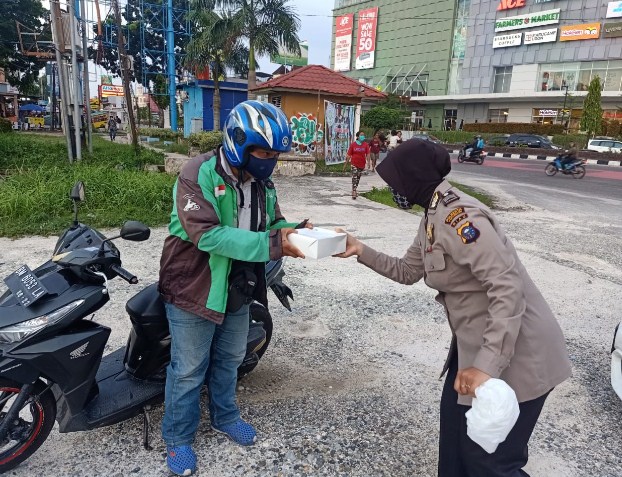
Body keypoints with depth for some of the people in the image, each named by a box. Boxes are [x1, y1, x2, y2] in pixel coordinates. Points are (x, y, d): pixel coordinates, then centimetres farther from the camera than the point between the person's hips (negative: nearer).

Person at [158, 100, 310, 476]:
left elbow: (272, 223, 7)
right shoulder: (198, 175, -22)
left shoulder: (262, 182, 1)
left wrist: (295, 232, -17)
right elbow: (208, 235, -32)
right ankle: (178, 438, 34)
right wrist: (271, 245, -36)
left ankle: (225, 417, 48)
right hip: (194, 290, -6)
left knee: (229, 360, 24)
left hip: (238, 292, 7)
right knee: (189, 370, 11)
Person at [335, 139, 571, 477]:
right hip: (477, 342, 10)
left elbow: (508, 289, -30)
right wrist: (361, 251, 7)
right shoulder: (433, 217, 6)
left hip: (515, 352, -10)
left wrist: (486, 366, -33)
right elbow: (406, 271, 16)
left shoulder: (458, 217, -25)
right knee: (454, 425, 25)